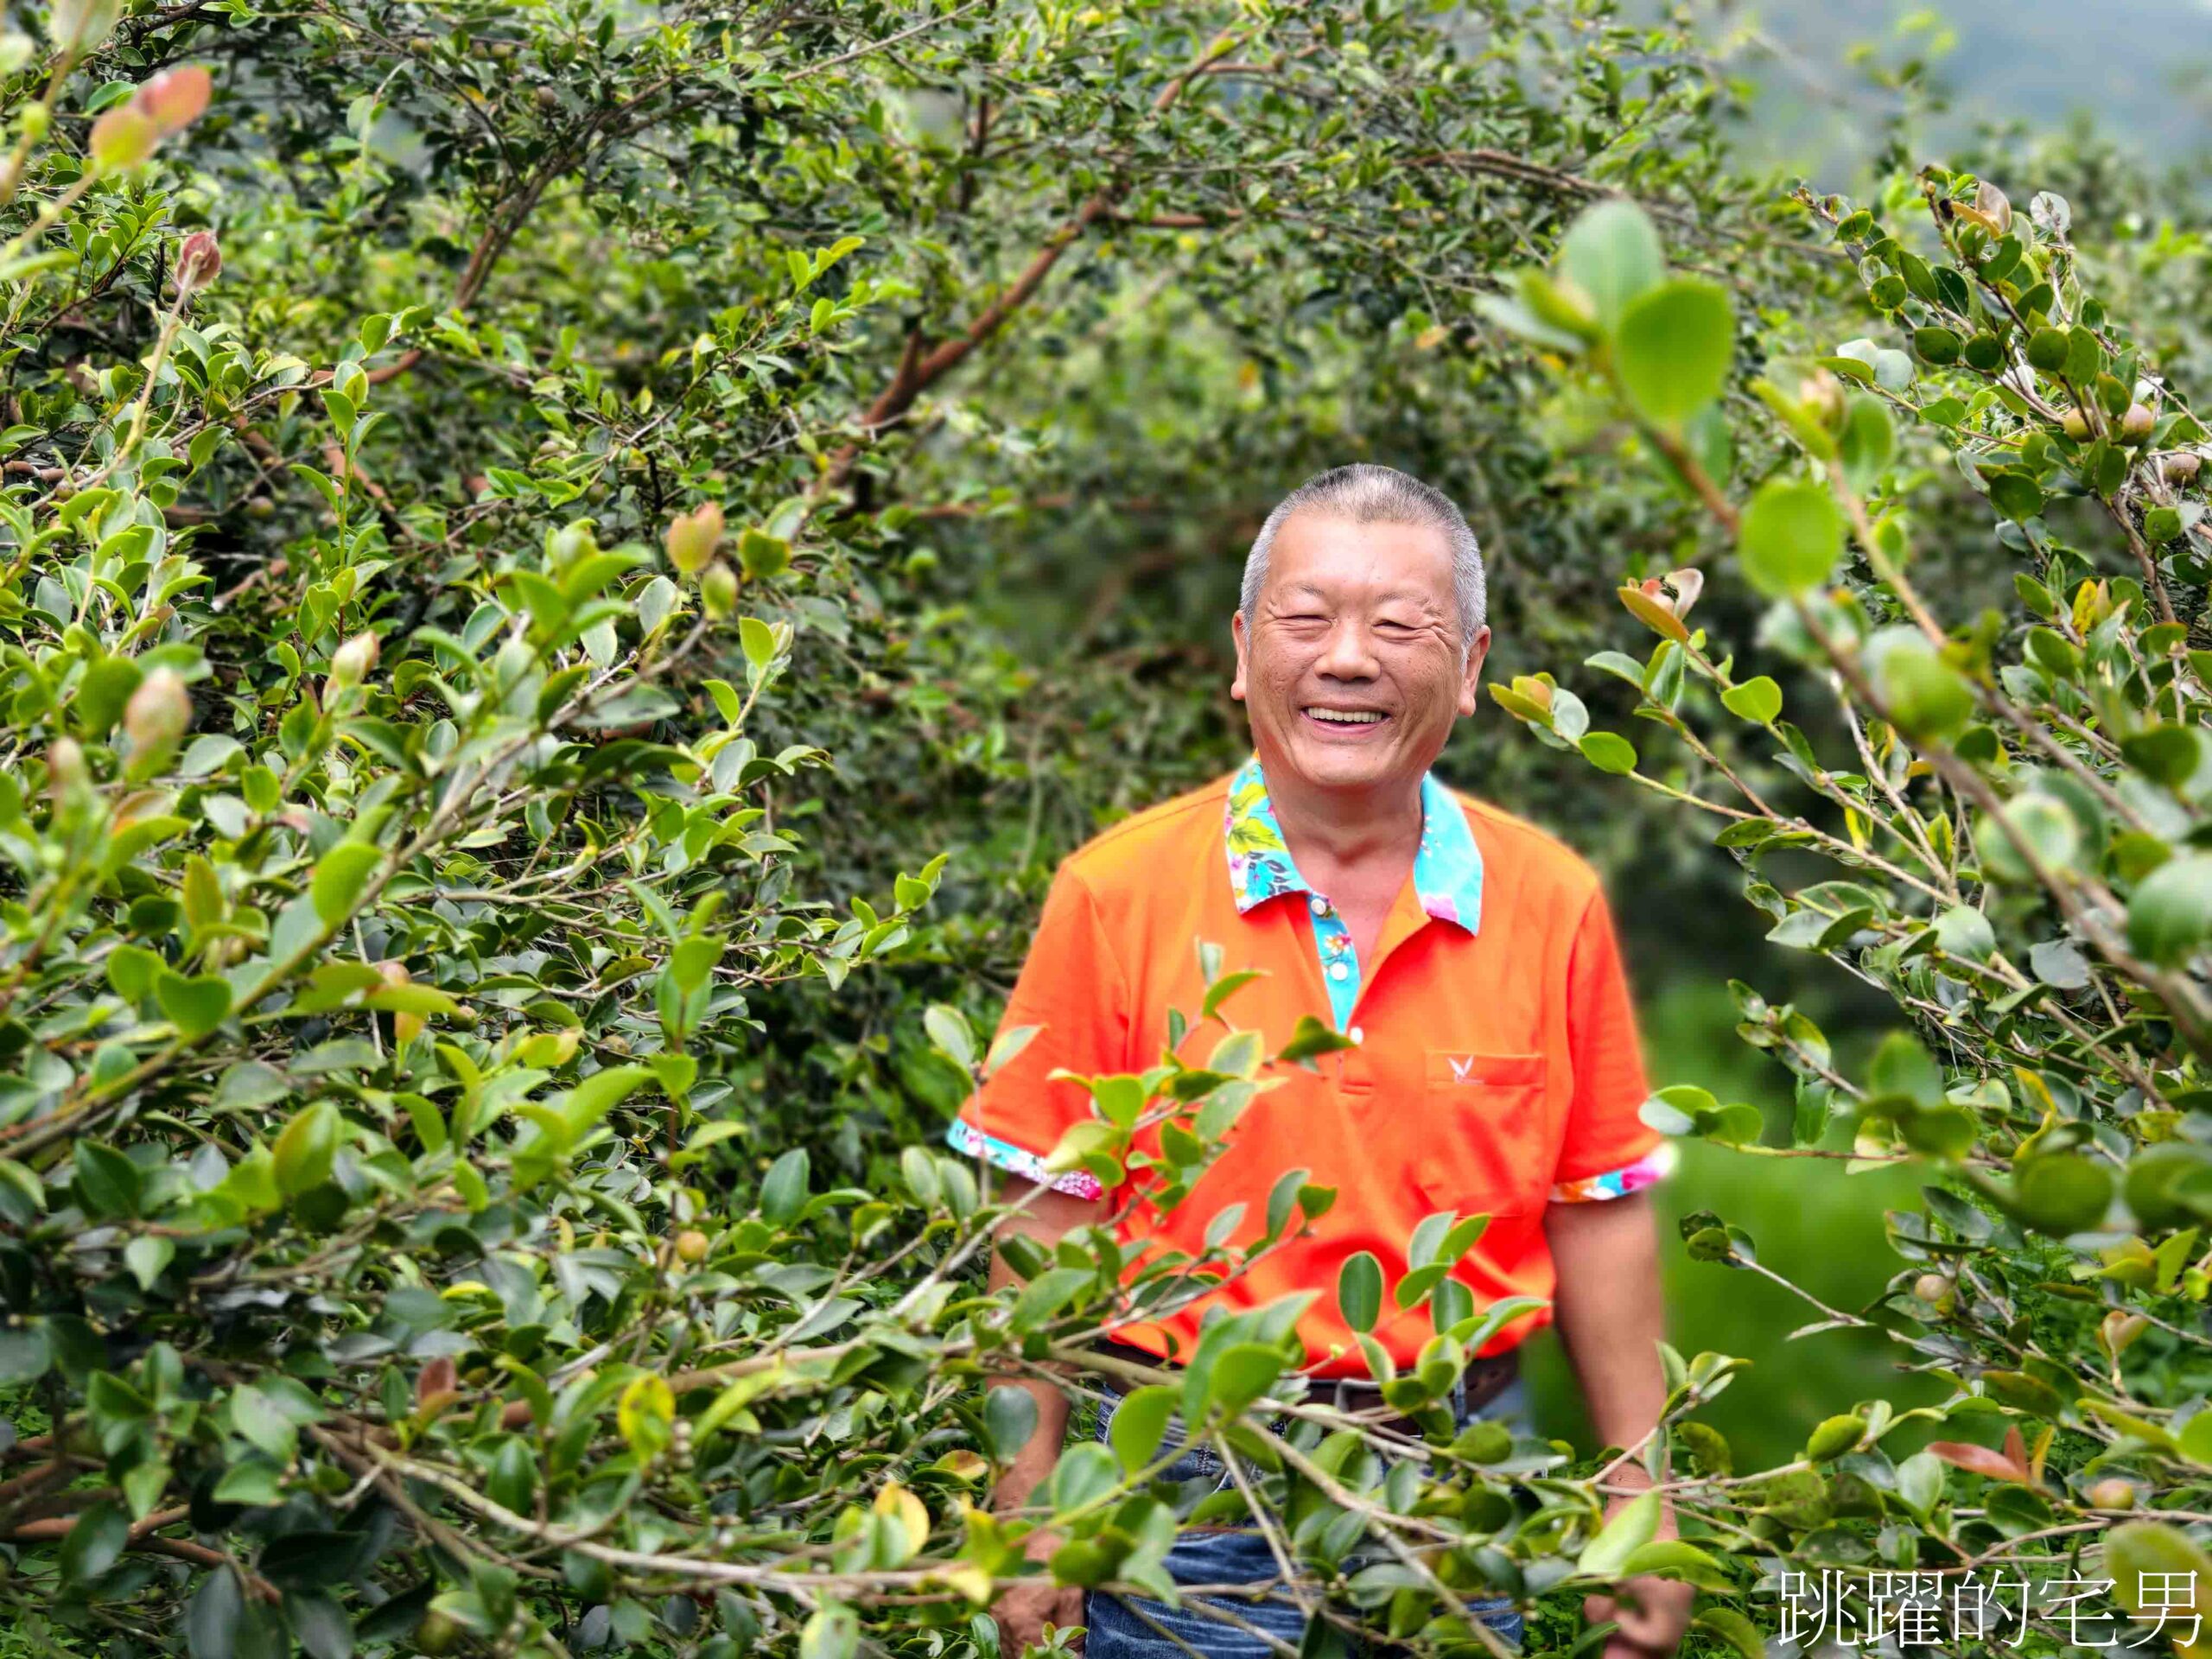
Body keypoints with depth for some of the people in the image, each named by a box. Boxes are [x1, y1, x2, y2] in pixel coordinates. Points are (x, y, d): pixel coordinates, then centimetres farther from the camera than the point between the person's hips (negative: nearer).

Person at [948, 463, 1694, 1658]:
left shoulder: (1551, 902, -1)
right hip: (1186, 1484, -2)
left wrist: (1638, 1503, 4)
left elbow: (1599, 1210, 4)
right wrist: (1030, 1510, -6)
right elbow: (1049, 1216, -4)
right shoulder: (1114, 894, -6)